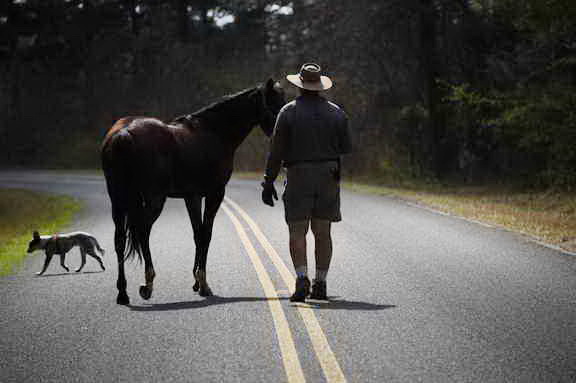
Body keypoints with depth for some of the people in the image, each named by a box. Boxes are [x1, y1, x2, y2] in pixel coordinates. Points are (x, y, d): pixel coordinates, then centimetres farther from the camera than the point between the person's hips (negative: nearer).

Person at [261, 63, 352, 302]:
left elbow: (276, 151, -6)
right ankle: (320, 284, 11)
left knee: (297, 231, -1)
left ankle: (302, 278, -17)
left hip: (298, 176, -3)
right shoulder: (336, 112, 4)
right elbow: (346, 148, 8)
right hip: (328, 177, 3)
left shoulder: (288, 112, -5)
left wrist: (268, 182, -2)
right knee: (322, 232, 9)